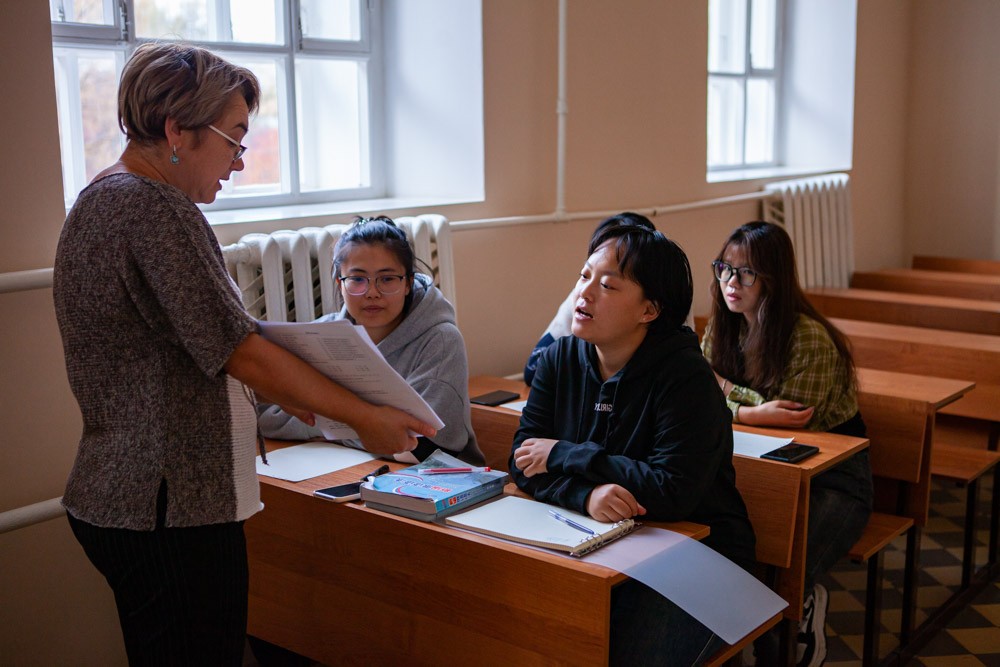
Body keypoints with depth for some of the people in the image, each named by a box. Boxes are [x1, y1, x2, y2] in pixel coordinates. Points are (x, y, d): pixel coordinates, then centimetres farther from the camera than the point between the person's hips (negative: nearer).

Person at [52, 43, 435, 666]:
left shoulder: (99, 201, 12)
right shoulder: (154, 207, -19)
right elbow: (240, 351, -18)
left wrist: (281, 389, 13)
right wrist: (366, 417, -10)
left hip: (113, 494, 10)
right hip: (171, 508, -10)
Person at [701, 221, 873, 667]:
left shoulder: (810, 338, -20)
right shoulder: (723, 326, 1)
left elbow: (794, 422, -20)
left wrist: (730, 390, -16)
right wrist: (753, 412, -24)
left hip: (833, 478, -6)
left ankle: (804, 605, 6)